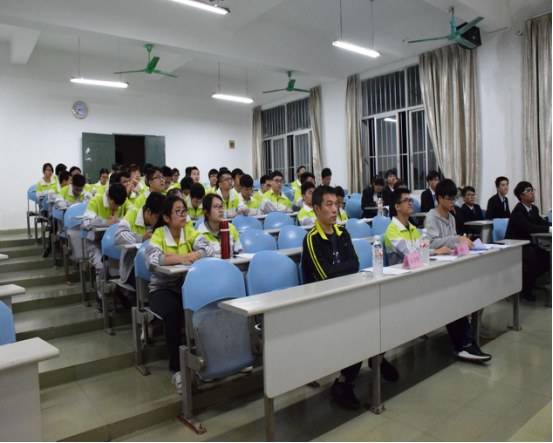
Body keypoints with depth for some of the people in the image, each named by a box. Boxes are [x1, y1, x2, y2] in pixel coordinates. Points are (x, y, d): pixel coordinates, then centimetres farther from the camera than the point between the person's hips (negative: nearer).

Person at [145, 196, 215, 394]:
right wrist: (180, 259, -32)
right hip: (163, 289, -3)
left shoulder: (191, 232, 3)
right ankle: (176, 368, -19)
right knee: (173, 311, -33)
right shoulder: (158, 235, -5)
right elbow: (152, 261, -25)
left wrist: (176, 256, -23)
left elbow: (208, 250, -16)